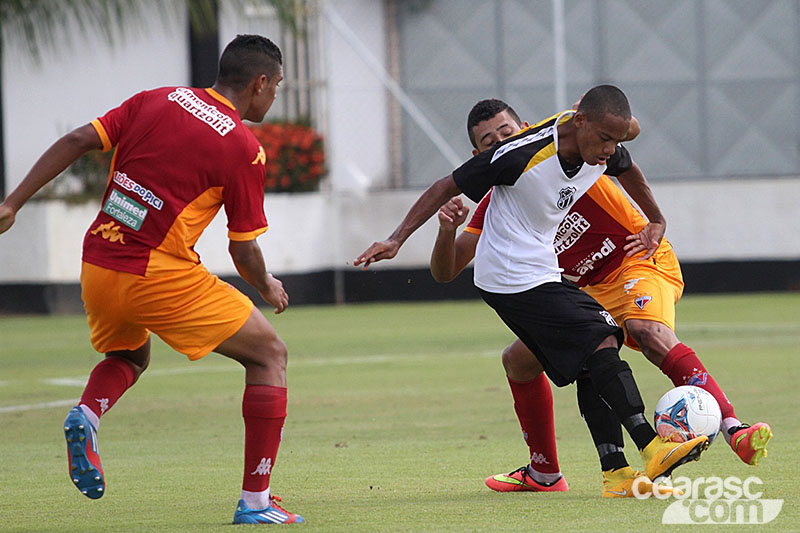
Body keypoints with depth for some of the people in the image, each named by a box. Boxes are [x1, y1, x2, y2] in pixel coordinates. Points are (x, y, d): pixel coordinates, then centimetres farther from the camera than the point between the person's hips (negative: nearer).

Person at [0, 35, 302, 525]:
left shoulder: (158, 100, 10)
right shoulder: (244, 149, -5)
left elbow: (76, 142, 3)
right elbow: (244, 250, -3)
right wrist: (268, 288, 18)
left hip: (98, 266, 6)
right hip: (159, 277, -6)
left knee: (130, 357, 35)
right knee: (269, 355, 9)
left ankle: (87, 414, 0)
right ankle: (255, 500, 3)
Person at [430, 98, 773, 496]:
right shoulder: (495, 206, 2)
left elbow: (630, 131, -18)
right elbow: (444, 272, 1)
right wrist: (447, 231, -20)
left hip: (641, 259, -7)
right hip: (591, 290, 7)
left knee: (648, 330, -36)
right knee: (518, 359, 5)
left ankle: (733, 429, -52)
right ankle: (543, 473, 23)